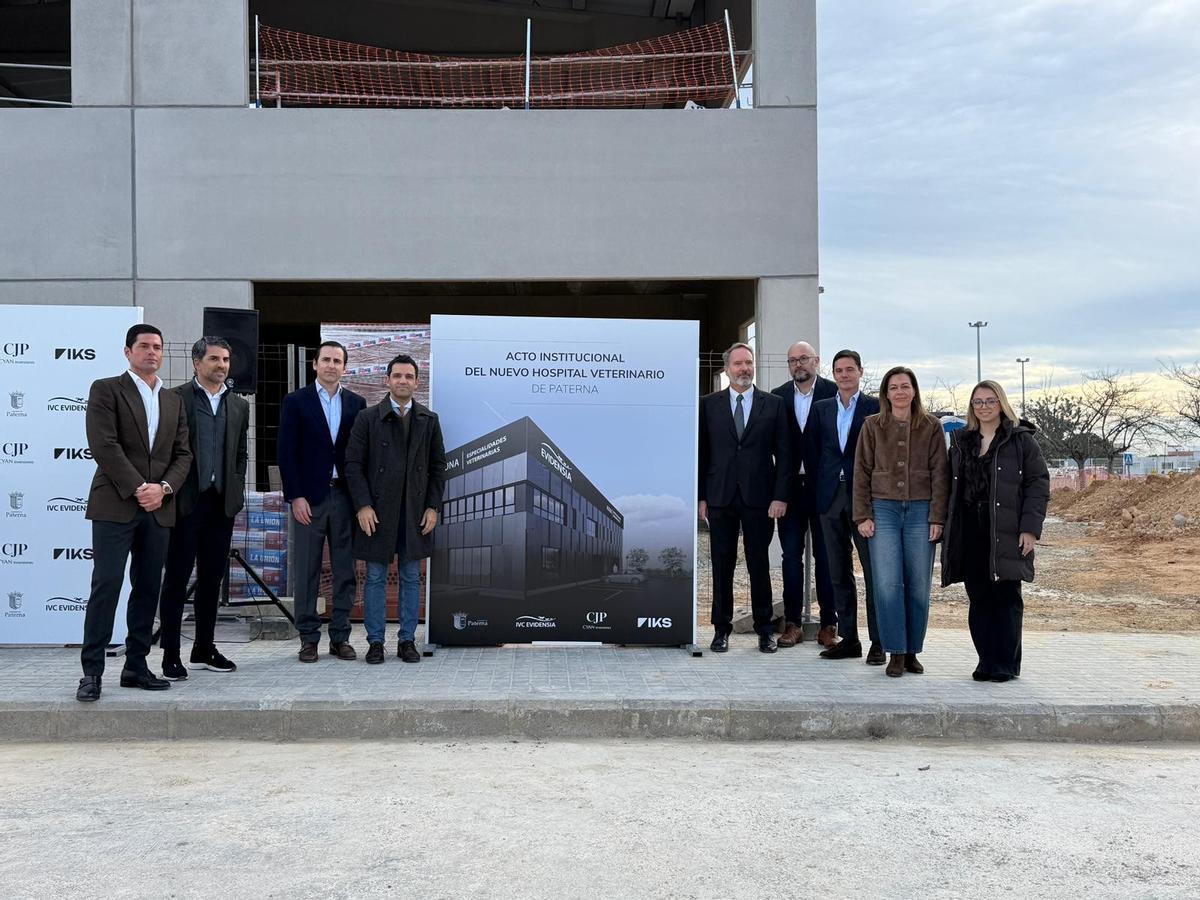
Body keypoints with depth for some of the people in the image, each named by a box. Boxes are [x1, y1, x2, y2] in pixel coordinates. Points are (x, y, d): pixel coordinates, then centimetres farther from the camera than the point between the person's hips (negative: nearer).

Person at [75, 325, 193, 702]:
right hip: (115, 504, -5)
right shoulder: (106, 389, 1)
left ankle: (136, 666, 14)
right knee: (106, 585, -7)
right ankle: (92, 671, -3)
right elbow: (104, 445, -10)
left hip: (158, 508, 5)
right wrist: (138, 488, -14)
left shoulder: (173, 401, 16)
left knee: (148, 588, 7)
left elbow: (182, 454, 11)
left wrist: (163, 488, -7)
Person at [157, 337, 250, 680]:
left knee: (212, 578, 11)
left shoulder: (239, 406, 14)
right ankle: (170, 654, 5)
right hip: (185, 502, -5)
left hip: (222, 503, 5)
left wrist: (237, 493, 8)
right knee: (176, 578, 0)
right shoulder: (175, 399, -2)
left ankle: (204, 648, 21)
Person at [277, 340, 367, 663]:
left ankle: (340, 637, 13)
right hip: (309, 497, -2)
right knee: (307, 572, 2)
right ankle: (308, 638, 9)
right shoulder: (296, 401, 2)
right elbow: (287, 452, -2)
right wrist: (295, 497, -9)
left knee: (345, 571, 5)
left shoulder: (356, 403, 9)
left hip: (345, 496, 3)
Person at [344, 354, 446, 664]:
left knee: (411, 577, 7)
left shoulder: (429, 420, 7)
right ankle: (375, 642, 12)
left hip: (416, 511, 2)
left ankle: (408, 640, 15)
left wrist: (433, 507, 1)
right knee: (375, 577, 4)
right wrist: (362, 506, -10)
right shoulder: (368, 418, -1)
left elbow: (438, 466, 8)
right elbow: (353, 464, -3)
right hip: (377, 510, -2)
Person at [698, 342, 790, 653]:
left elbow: (784, 453, 3)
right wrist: (701, 496, 0)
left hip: (759, 497, -1)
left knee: (759, 564, 5)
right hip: (720, 498, 1)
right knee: (722, 565, 5)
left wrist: (780, 496, -5)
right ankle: (721, 628, 14)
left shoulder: (773, 404, 5)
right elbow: (702, 453, 6)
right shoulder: (709, 405, 7)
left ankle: (764, 629, 15)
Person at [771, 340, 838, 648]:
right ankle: (793, 623, 12)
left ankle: (828, 624, 11)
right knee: (791, 554, 5)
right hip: (791, 485, 2)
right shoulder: (778, 397, 6)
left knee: (826, 555, 4)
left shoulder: (833, 392, -2)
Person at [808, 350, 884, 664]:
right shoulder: (821, 409, 12)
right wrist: (819, 490, 4)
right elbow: (812, 450, 11)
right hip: (831, 497, 4)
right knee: (839, 572, 8)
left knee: (873, 570, -3)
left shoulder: (876, 407, 1)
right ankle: (848, 638, 16)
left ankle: (878, 642, 2)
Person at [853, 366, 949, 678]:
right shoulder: (872, 426, 7)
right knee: (887, 584, -7)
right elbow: (861, 473, 6)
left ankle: (912, 652, 13)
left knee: (918, 585, 1)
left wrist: (937, 517, -3)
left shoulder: (931, 426, 6)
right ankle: (896, 653, 1)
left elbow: (940, 473, 4)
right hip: (883, 510, 0)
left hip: (920, 511, 0)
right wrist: (863, 516, -1)